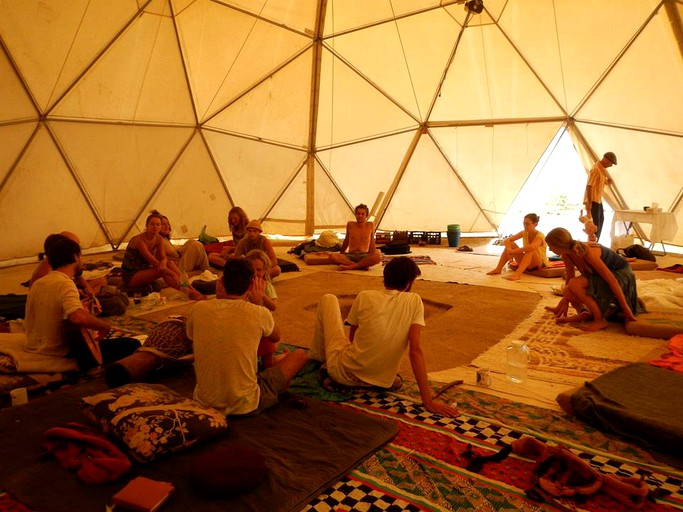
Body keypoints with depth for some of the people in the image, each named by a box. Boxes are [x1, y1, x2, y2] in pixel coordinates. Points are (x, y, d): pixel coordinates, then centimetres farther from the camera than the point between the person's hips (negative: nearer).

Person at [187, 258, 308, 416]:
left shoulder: (197, 309, -10)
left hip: (204, 401, 4)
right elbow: (276, 337, 7)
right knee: (299, 355, 17)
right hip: (245, 407, -4)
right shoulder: (259, 313, -17)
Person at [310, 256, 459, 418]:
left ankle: (319, 358, 29)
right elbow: (415, 350, -18)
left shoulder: (365, 297, -11)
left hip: (343, 372, -1)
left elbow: (352, 337, 5)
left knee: (328, 299, 17)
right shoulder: (414, 301, -10)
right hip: (380, 381, 1)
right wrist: (428, 401, -16)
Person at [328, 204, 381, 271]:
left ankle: (348, 267, -32)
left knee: (378, 257, -37)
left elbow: (372, 243, 13)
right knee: (332, 256, -30)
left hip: (364, 256, -1)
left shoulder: (370, 225, 5)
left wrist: (372, 254, 0)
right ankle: (361, 266, -33)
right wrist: (341, 253, 26)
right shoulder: (350, 224, 7)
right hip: (350, 255, 1)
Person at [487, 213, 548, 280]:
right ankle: (498, 269, -11)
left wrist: (513, 251, -37)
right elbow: (507, 240, -7)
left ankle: (518, 274, -46)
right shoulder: (524, 233, -1)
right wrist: (509, 250, -27)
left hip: (539, 264, -6)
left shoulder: (540, 236, -21)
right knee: (511, 244, -9)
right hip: (526, 264, 6)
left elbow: (531, 247, -43)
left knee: (531, 249, -36)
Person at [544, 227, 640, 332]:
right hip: (599, 277, 8)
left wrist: (626, 308, -26)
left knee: (575, 284, -28)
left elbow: (612, 280, -30)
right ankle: (584, 313, 16)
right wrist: (564, 302, 9)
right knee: (568, 291, -9)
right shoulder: (566, 255, -9)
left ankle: (600, 320, -15)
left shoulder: (587, 252, -32)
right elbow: (570, 277, 5)